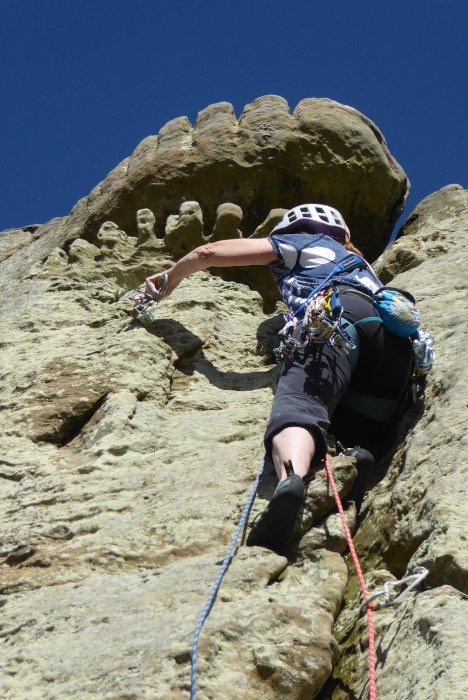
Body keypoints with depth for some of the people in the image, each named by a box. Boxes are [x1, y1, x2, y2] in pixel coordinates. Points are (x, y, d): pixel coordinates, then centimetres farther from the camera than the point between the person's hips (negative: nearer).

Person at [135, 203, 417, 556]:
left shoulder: (298, 243, 33)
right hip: (396, 335, 6)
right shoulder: (360, 263, 48)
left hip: (336, 315, -5)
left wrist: (169, 279, 48)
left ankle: (291, 478, -57)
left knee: (298, 406, -26)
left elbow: (210, 252, 31)